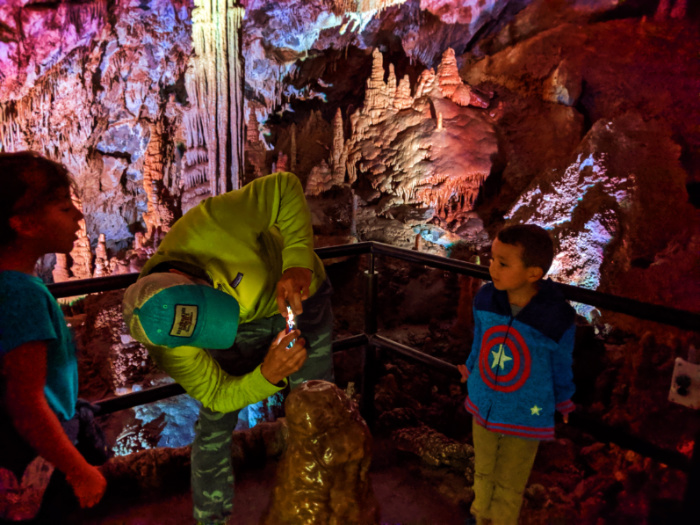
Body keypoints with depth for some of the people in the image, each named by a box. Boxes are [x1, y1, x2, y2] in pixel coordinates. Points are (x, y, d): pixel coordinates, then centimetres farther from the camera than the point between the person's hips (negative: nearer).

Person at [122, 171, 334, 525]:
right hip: (244, 320, 1)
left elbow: (285, 188, -30)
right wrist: (268, 375, -38)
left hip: (298, 298, -1)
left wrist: (298, 261, -43)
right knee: (214, 423, 2)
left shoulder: (208, 229, -40)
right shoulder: (167, 348, -28)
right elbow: (217, 396, -19)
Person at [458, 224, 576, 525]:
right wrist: (470, 369, 19)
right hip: (483, 406, 3)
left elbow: (562, 365, -6)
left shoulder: (557, 319, -25)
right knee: (483, 471, 25)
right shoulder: (485, 299, -17)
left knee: (509, 483, 19)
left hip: (526, 417, -3)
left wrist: (563, 401, 10)